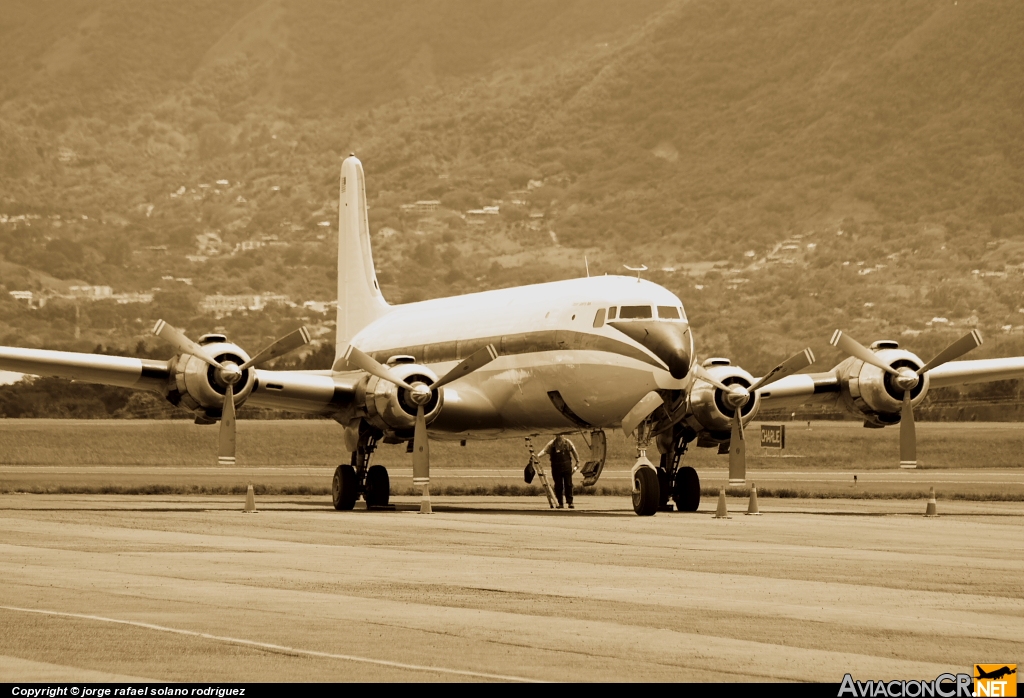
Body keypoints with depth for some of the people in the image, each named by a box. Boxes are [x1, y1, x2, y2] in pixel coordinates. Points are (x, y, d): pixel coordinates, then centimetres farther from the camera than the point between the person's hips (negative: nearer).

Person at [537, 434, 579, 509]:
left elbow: (574, 452, 10)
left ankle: (570, 502, 1)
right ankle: (560, 503, 9)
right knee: (558, 486, 1)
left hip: (567, 467, 0)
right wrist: (537, 456, -31)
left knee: (568, 484, -3)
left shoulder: (568, 443, 2)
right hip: (556, 468, 0)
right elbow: (544, 450, -13)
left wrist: (577, 464, 10)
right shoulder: (551, 444, -3)